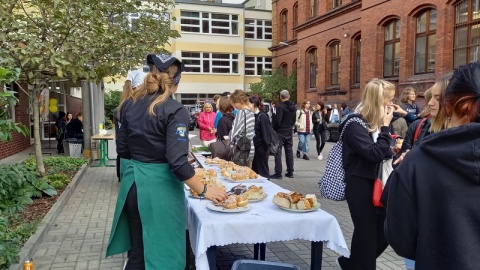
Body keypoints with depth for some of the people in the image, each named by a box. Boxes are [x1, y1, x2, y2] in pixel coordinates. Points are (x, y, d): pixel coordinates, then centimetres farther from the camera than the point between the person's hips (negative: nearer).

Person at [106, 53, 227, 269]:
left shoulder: (129, 105, 4)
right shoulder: (175, 111, -15)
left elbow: (123, 150, 10)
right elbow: (177, 162, -21)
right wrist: (204, 190, -12)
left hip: (133, 182, 6)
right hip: (158, 186, -6)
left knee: (137, 251, 19)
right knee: (161, 251, 12)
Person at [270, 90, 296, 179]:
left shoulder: (280, 107, -15)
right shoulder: (293, 107, 6)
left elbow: (277, 121, -19)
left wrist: (274, 129, -6)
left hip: (280, 132, -7)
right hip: (289, 132, 7)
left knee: (278, 152, -2)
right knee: (289, 151, 11)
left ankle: (278, 173, -3)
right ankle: (290, 172, 17)